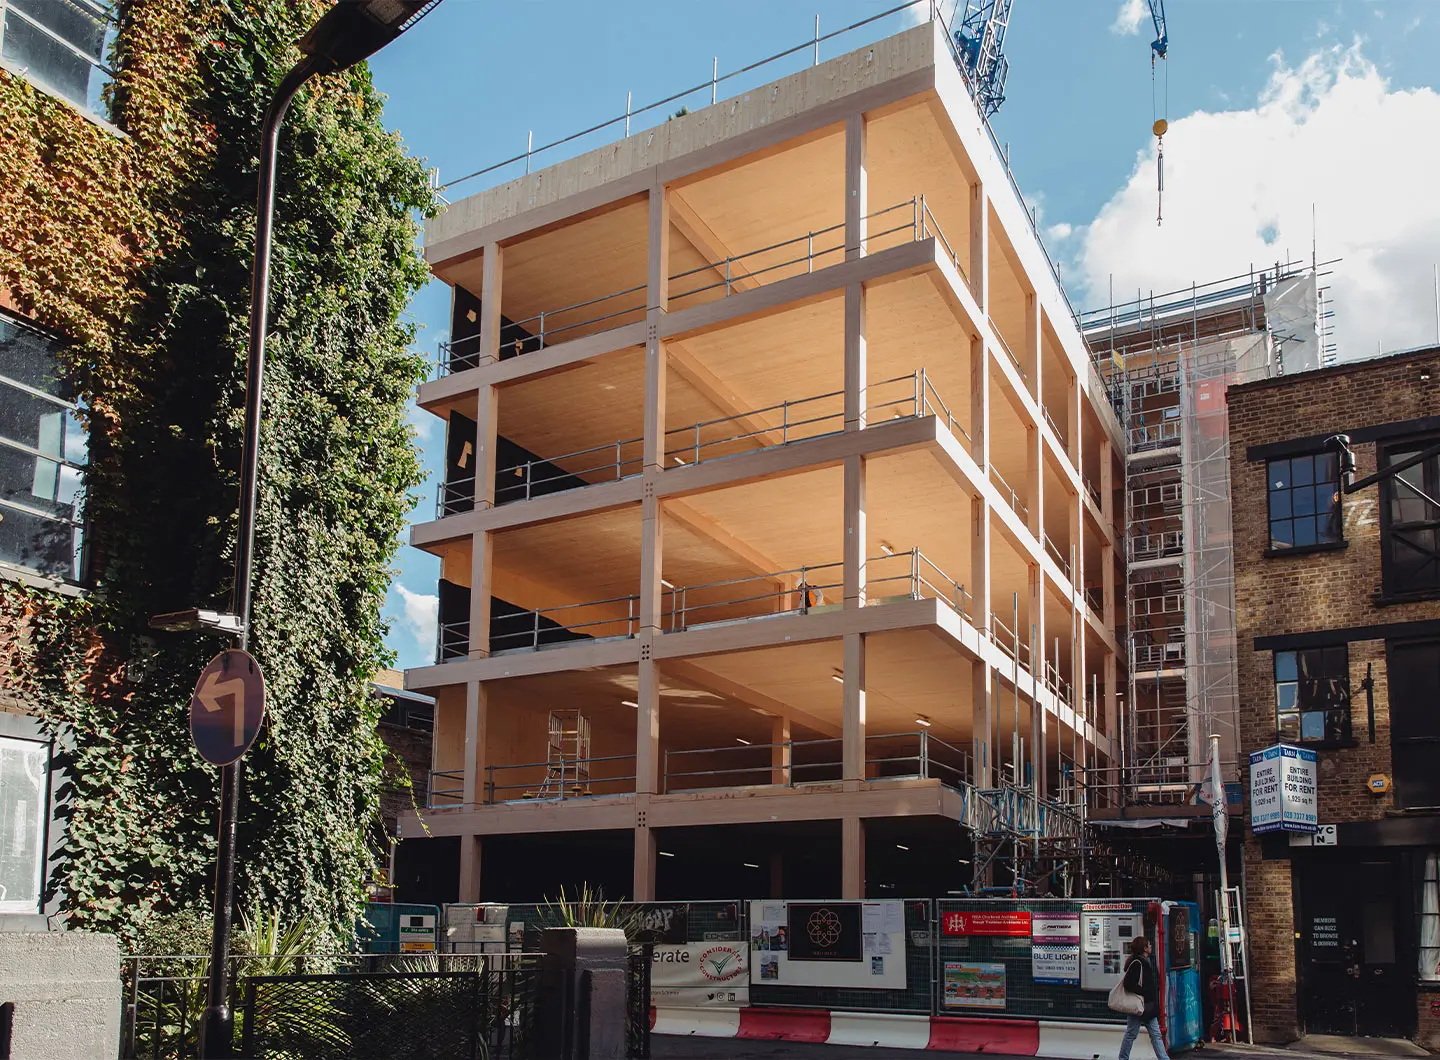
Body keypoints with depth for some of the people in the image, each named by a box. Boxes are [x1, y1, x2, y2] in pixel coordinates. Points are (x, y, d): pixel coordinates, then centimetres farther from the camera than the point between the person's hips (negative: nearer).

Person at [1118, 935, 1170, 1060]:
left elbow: (1156, 980, 21)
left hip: (1149, 1006, 9)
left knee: (1156, 1035, 8)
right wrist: (1144, 992, -18)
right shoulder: (1136, 963, -18)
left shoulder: (1149, 962, 11)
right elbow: (1129, 985, -23)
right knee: (1131, 1034, 3)